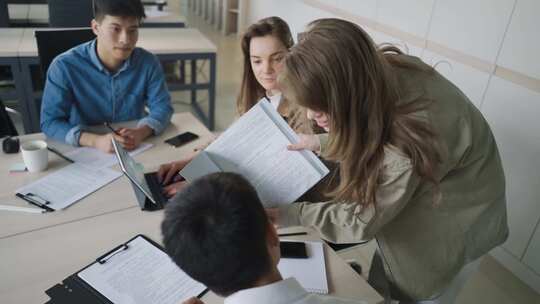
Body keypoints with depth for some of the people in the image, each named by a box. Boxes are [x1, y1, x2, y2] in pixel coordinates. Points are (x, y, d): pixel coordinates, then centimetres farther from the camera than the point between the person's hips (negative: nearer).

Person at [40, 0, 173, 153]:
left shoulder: (148, 62, -7)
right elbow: (50, 122, -14)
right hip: (84, 152, 1)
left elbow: (162, 107, -3)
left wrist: (141, 132, -24)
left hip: (135, 151, 0)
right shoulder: (65, 66, -15)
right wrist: (96, 141, -31)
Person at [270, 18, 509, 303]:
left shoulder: (405, 147, -43)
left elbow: (363, 220, -26)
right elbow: (370, 131, -1)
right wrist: (321, 143, -3)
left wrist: (292, 215, -19)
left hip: (456, 206, -6)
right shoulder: (380, 70, -23)